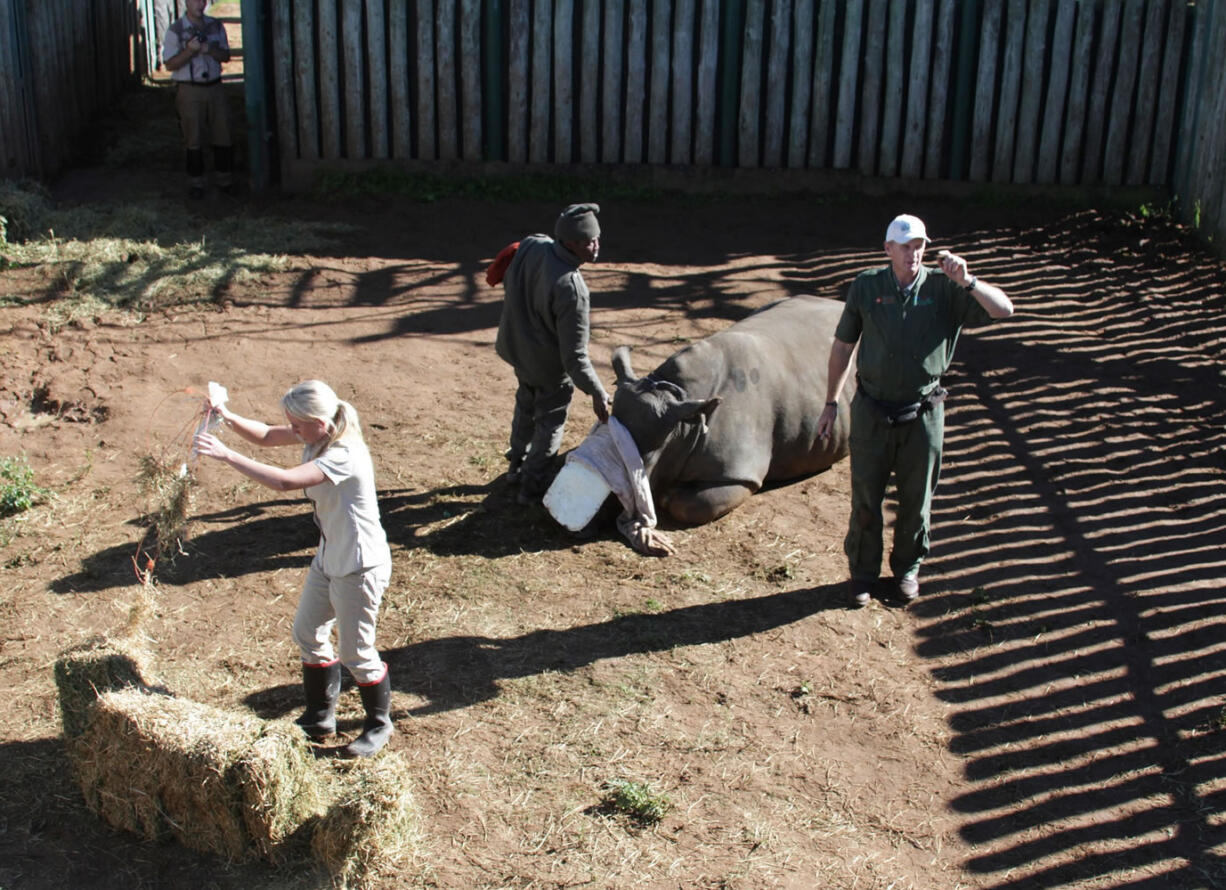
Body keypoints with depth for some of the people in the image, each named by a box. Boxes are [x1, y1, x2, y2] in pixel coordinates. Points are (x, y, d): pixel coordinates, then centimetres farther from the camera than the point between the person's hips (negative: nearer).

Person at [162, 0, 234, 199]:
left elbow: (226, 56, 9)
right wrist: (190, 50, -21)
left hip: (214, 87, 4)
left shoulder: (216, 26, 8)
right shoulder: (175, 30, -5)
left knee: (223, 136, 2)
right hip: (189, 90, -3)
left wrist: (210, 50, -12)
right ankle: (195, 182, 9)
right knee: (193, 139, -1)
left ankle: (225, 180, 13)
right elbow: (170, 64, -7)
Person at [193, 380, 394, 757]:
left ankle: (379, 725, 29)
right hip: (329, 557, 10)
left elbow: (284, 481, -42)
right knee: (307, 633, 20)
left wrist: (227, 455, -38)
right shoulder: (318, 436, -4)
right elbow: (266, 436, 6)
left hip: (360, 567, -10)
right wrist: (228, 418, -14)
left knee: (355, 651, 6)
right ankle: (320, 716, 39)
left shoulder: (344, 456, -31)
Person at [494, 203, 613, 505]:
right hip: (549, 364, -7)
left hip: (517, 344, 8)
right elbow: (574, 356, -32)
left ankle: (518, 464, 50)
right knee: (550, 422, 16)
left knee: (526, 406, 30)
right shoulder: (571, 290, -38)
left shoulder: (531, 245, -18)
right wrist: (597, 394, -25)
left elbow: (507, 280, 4)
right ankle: (533, 485, 30)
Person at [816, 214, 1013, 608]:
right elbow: (842, 345, 4)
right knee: (865, 498, 8)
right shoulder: (866, 286, -4)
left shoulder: (942, 288, -6)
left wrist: (967, 281, -28)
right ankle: (863, 573, 27)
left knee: (916, 499, 13)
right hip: (872, 412, 0)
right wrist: (831, 403, 5)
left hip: (923, 414, 0)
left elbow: (1003, 310, -12)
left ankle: (908, 568, 35)